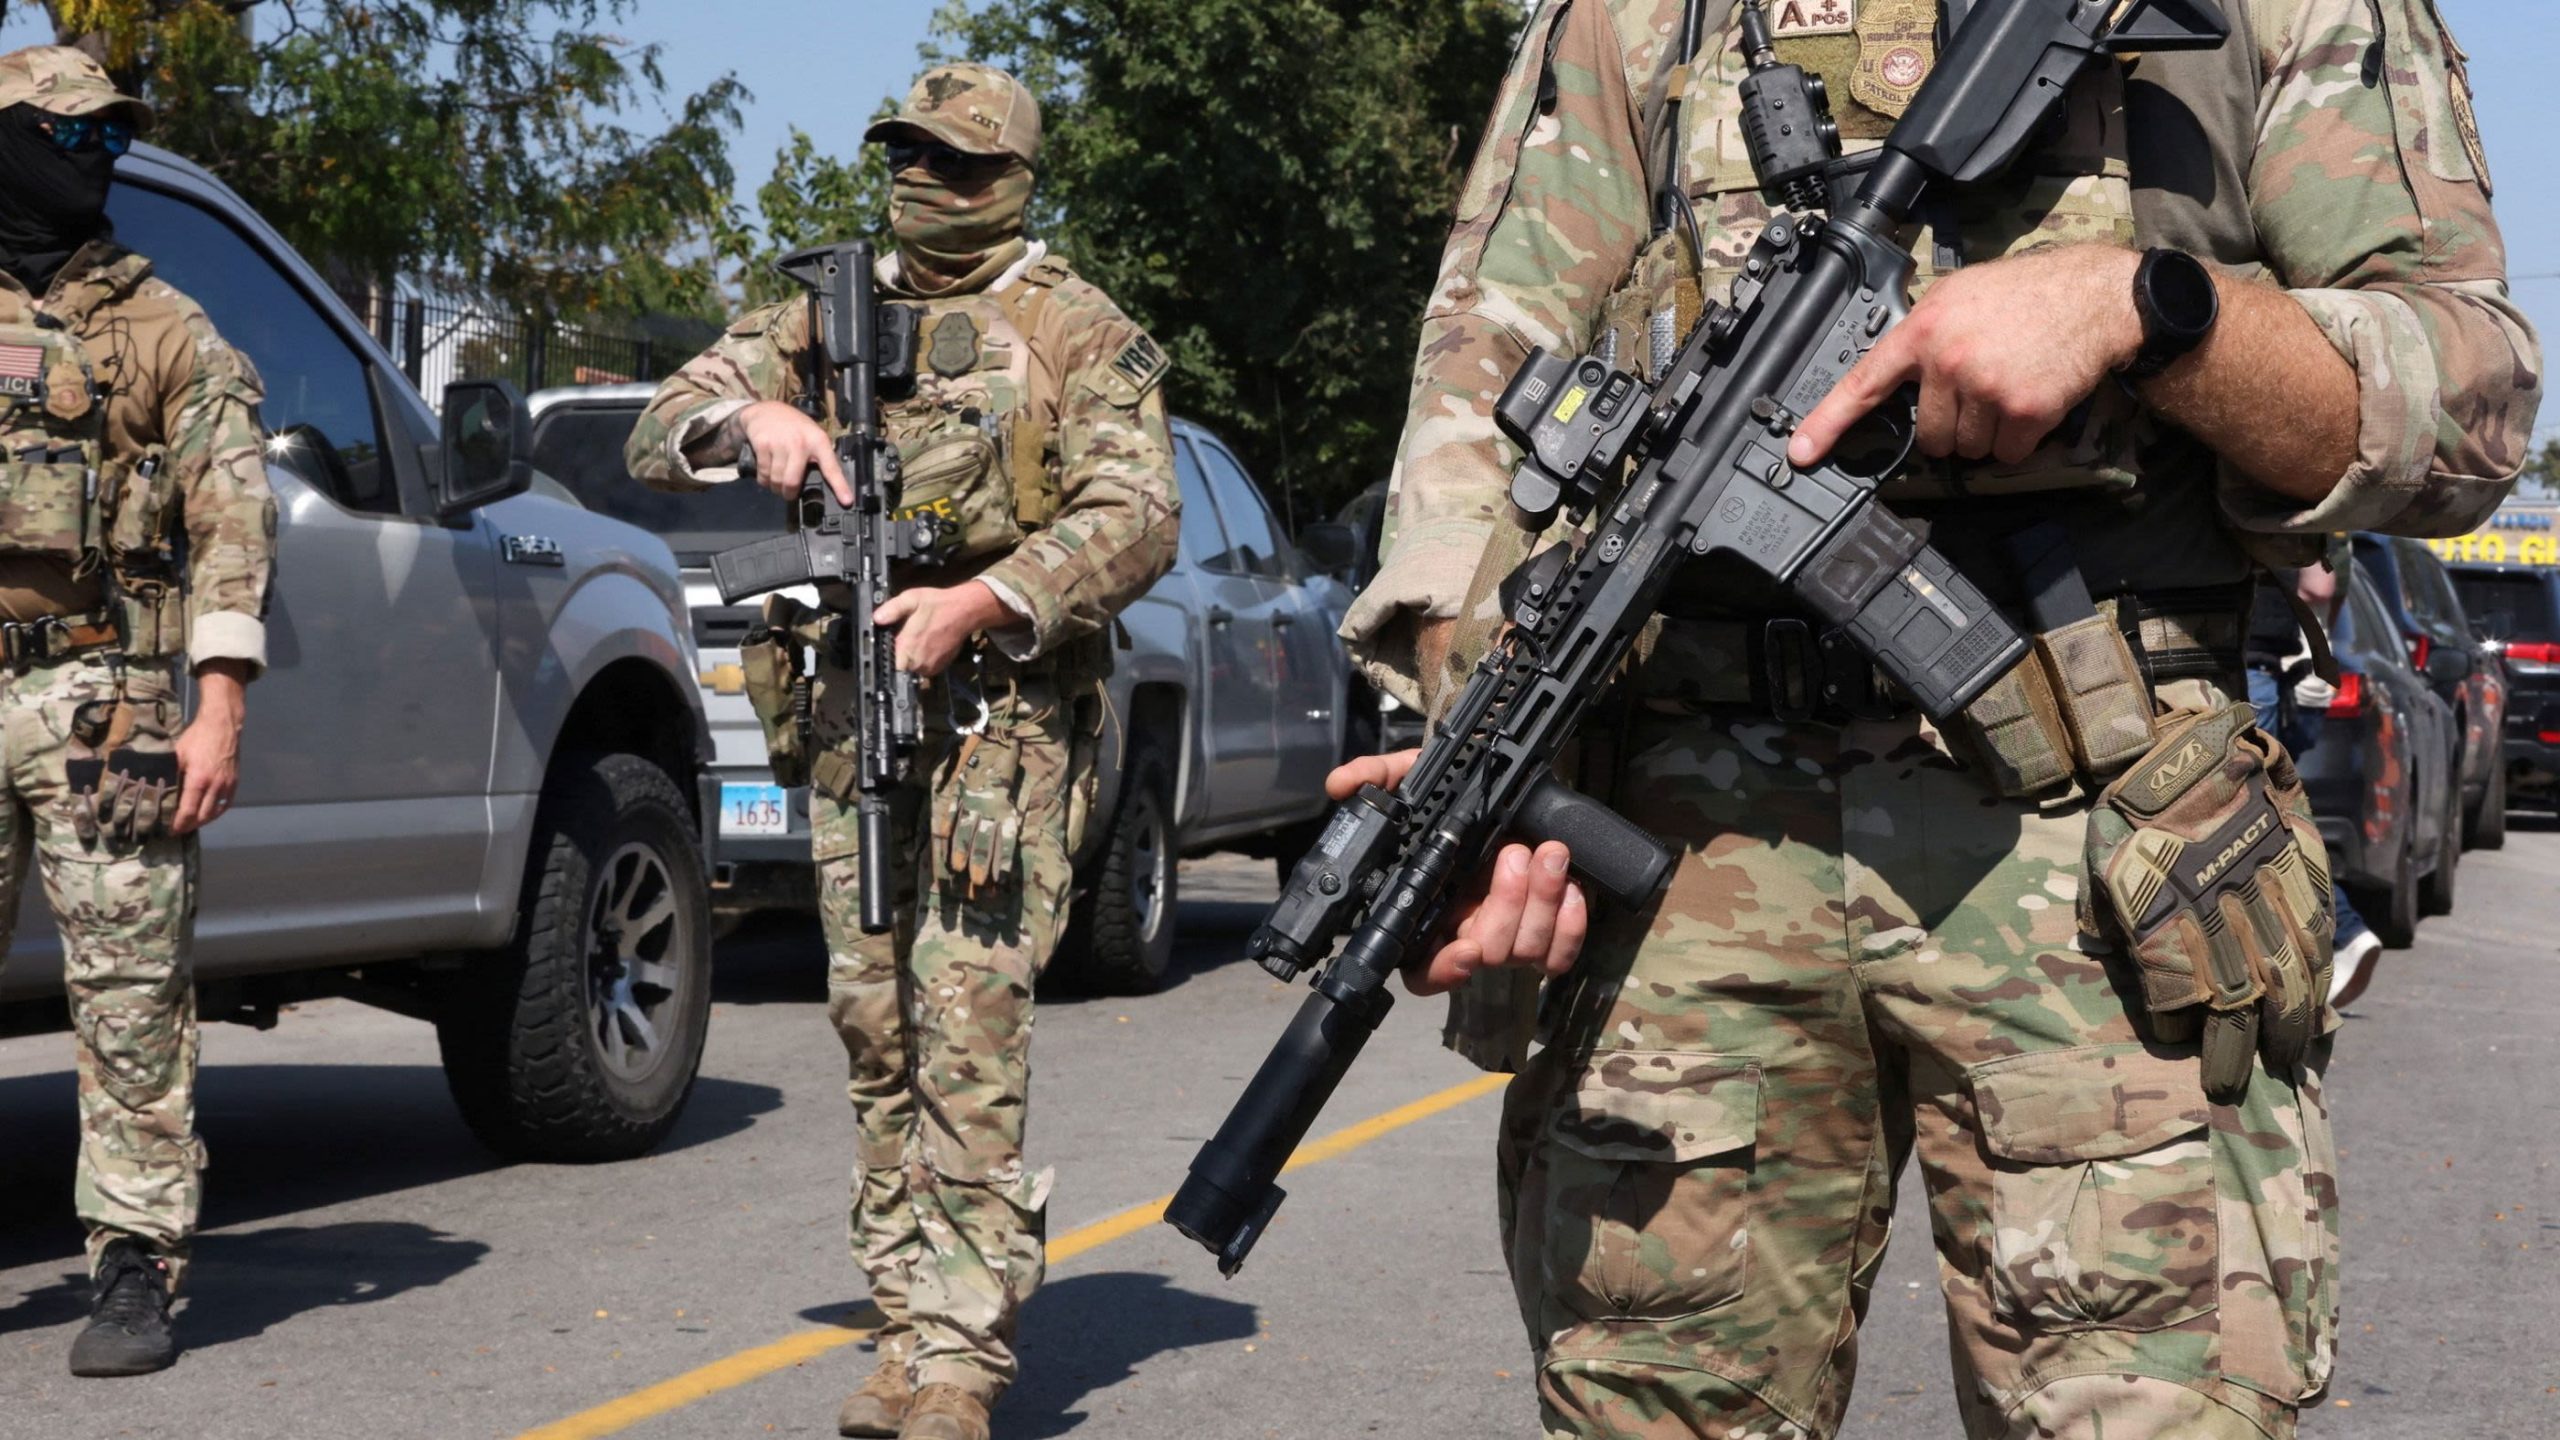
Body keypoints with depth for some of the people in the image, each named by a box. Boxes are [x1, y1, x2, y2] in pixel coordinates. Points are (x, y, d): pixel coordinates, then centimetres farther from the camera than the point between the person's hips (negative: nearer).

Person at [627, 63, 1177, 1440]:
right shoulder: (827, 313, 17)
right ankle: (908, 1322, 14)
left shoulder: (1080, 333, 2)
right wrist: (748, 416, -11)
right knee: (873, 1028, 6)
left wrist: (983, 601, -22)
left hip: (1001, 722, -5)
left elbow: (1136, 514, -8)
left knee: (970, 1034, -12)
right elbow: (659, 432, 12)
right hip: (851, 711, 5)